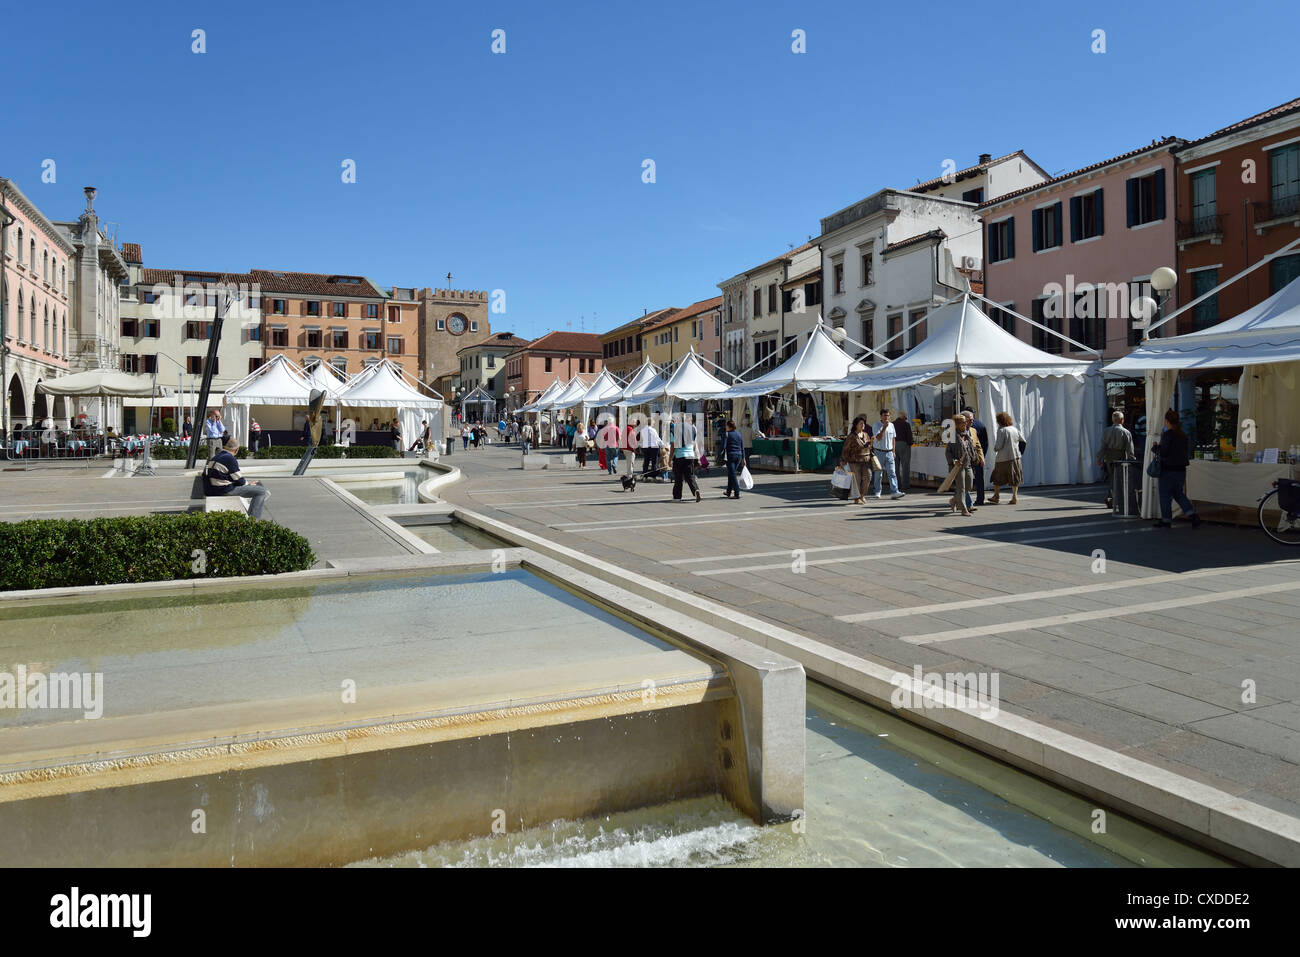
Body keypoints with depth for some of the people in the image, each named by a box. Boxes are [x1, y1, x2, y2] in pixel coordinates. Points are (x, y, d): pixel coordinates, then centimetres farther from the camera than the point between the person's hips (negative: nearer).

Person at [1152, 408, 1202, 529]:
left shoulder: (1167, 434, -15)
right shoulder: (1183, 435, 8)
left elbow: (1163, 453, -19)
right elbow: (1185, 452, 14)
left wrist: (1155, 447, -1)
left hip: (1168, 469, -7)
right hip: (1181, 469, 7)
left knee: (1165, 495, 4)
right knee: (1179, 494, 17)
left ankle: (1166, 520, 10)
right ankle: (1193, 516, 5)